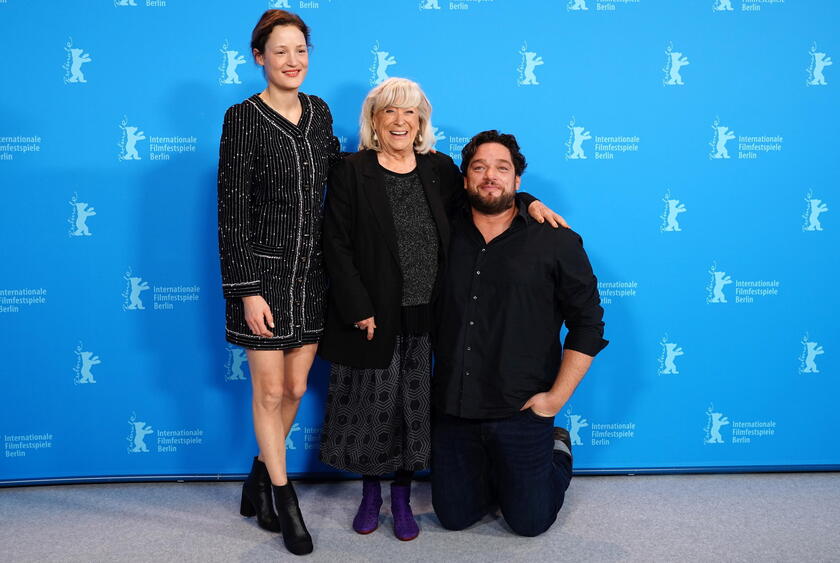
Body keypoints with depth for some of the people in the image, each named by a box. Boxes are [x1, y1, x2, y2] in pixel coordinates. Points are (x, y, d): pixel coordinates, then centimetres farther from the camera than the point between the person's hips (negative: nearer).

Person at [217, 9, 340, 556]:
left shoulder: (319, 112, 7)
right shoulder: (243, 118, -9)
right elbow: (232, 210, -12)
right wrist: (247, 290, -15)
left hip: (312, 270, 5)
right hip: (264, 270, -5)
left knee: (296, 387, 12)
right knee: (270, 390, 6)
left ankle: (260, 476, 36)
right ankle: (284, 498, 24)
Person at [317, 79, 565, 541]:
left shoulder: (439, 169, 5)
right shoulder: (350, 173, -4)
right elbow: (337, 246, -7)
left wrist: (528, 203, 0)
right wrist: (359, 310, -14)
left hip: (427, 318, 3)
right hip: (374, 318, -2)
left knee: (416, 409, 11)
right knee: (371, 408, 9)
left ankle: (402, 498, 29)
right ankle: (370, 495, 32)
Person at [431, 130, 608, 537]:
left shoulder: (555, 242, -7)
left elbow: (588, 324, -5)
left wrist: (557, 397, -9)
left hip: (521, 413, -3)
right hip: (452, 409, 3)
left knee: (530, 522, 10)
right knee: (454, 517, 14)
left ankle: (558, 452, 37)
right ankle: (494, 475, 43)